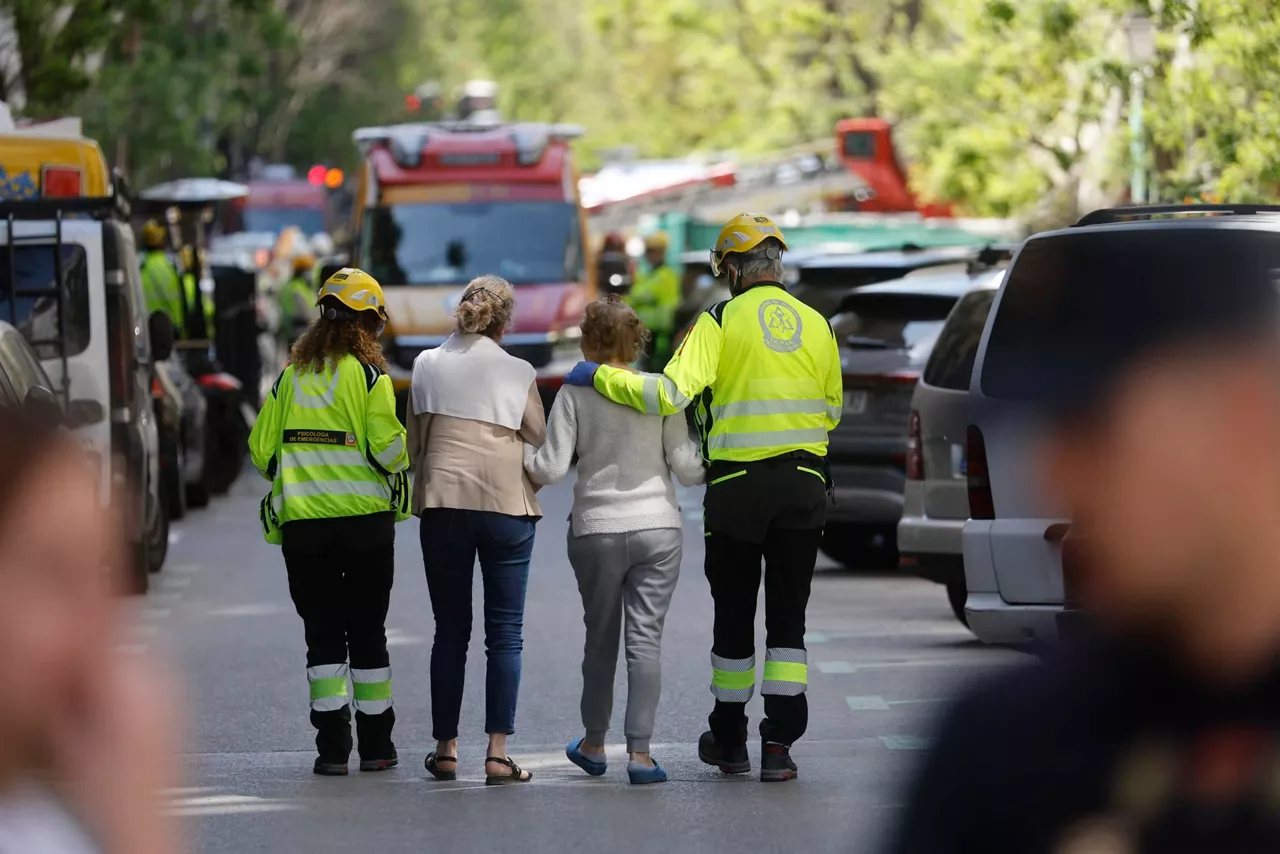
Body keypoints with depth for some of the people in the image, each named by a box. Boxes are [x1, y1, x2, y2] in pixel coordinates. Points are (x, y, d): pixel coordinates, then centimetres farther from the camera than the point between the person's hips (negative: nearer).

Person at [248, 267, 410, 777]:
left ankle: (332, 746, -3)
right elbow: (386, 449, -13)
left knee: (322, 634, 5)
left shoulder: (291, 375, 6)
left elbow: (261, 449, 7)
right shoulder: (369, 375, -5)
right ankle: (375, 745, 11)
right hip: (365, 520, -2)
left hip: (302, 523, 2)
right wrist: (401, 457, 9)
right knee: (368, 633, 8)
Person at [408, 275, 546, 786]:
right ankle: (498, 753, -5)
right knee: (505, 633, 1)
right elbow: (540, 442, 5)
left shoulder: (428, 365, 4)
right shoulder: (517, 372, -1)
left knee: (450, 631, 10)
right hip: (507, 503, -2)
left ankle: (445, 749, 10)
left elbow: (414, 440, 11)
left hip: (442, 504, 2)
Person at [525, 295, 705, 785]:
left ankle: (593, 745, 26)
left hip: (597, 531, 0)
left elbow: (551, 468, -8)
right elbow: (686, 467, -3)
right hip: (657, 528, 0)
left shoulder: (576, 394, -5)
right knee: (646, 639, 0)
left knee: (600, 638, 14)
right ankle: (640, 753, -5)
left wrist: (518, 457, 12)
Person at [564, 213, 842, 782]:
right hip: (804, 483, 3)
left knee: (733, 614, 11)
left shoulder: (721, 322, -8)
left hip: (737, 486, -3)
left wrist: (599, 376, -10)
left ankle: (729, 740, 22)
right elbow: (831, 410, 15)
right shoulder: (817, 325, 6)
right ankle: (779, 744, -2)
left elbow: (669, 393, -19)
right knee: (787, 617, 7)